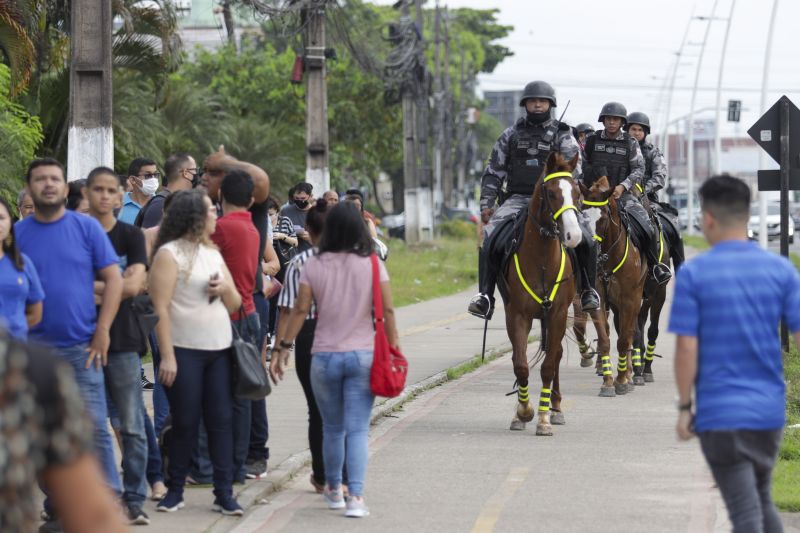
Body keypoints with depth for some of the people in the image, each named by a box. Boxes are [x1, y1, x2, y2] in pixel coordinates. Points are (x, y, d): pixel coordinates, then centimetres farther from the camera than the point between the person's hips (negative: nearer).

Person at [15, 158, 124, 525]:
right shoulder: (17, 233, 4)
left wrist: (102, 331, -6)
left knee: (94, 427, -4)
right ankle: (57, 508, 14)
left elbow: (113, 278, 1)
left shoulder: (87, 228, 1)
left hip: (81, 346, -2)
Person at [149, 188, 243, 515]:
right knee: (185, 423, 0)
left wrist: (225, 288, -4)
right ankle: (175, 490, 12)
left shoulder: (213, 253, 15)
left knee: (221, 420, 3)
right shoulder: (170, 253, -6)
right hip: (184, 351, -6)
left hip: (219, 350, 6)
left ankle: (224, 493, 6)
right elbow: (160, 307, -13)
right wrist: (166, 356, -18)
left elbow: (234, 304, 20)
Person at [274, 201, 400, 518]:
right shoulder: (373, 265, -4)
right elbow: (387, 311, -4)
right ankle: (355, 496, -13)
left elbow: (300, 310, -3)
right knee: (357, 430, -2)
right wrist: (393, 349, 5)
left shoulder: (313, 266, -3)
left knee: (332, 428, 16)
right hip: (362, 356, -1)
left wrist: (284, 346, 5)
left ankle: (334, 491, 29)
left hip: (324, 357, 1)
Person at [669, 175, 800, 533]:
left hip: (720, 413, -4)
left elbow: (687, 348, -11)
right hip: (770, 410, 4)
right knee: (763, 501, 21)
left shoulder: (693, 274, -8)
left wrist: (684, 406, -1)